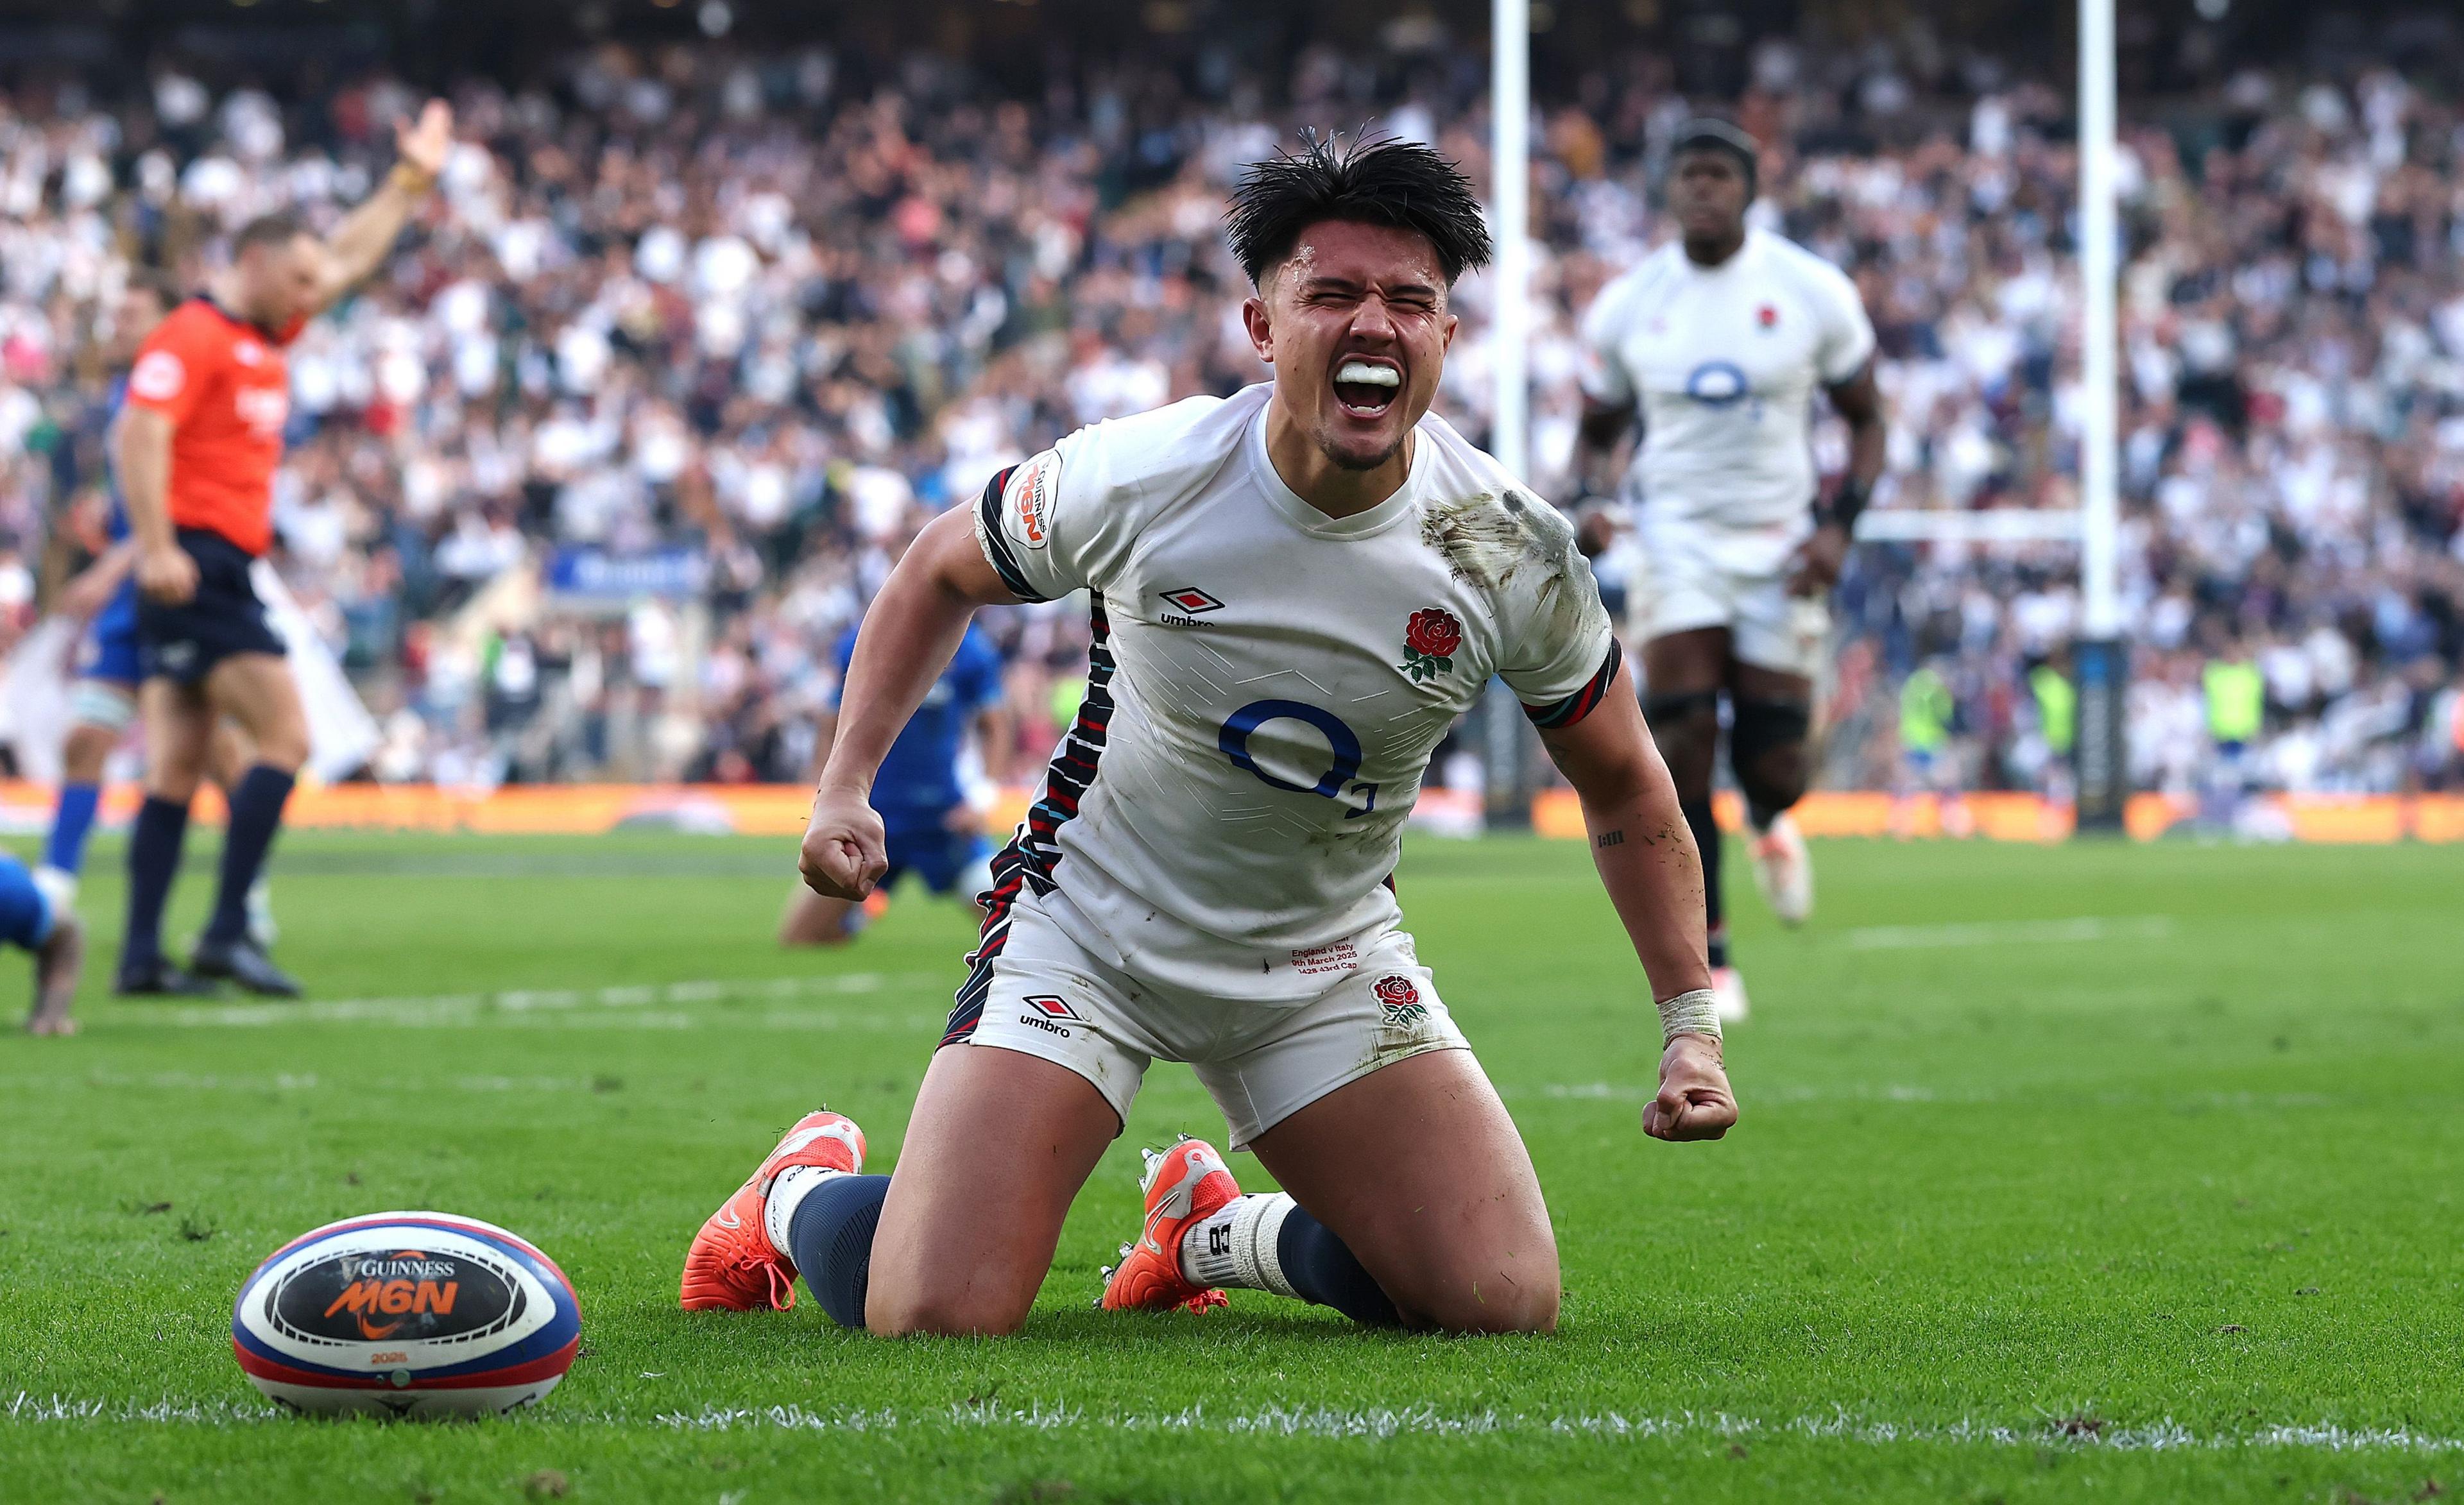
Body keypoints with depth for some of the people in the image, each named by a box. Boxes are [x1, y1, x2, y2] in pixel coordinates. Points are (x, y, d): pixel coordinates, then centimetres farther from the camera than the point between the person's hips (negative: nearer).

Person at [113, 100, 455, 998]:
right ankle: (228, 930, -15)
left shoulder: (264, 337, 18)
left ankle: (142, 955, 4)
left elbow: (349, 260, 30)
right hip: (193, 568, -10)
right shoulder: (193, 337, -10)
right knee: (285, 737, -13)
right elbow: (141, 430, -20)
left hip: (220, 575, 10)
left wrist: (412, 180, 34)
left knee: (177, 769, 6)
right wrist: (156, 548, -27)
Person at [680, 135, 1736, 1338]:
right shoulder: (1135, 477, -19)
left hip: (1327, 961, 3)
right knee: (934, 1318, -18)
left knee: (1506, 1302, -13)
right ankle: (804, 1193, 22)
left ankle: (1213, 1229, 19)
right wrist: (844, 786, -7)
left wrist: (1693, 1022, -6)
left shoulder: (1515, 553, -14)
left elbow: (1627, 796, 2)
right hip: (1090, 925, -3)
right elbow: (942, 571, 3)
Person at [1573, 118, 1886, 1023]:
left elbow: (1865, 419, 6)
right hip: (1677, 534, 0)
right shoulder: (1625, 307, 0)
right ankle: (1708, 959, -5)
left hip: (1781, 542, 0)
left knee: (1773, 764, -1)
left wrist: (1841, 523, -10)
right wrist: (1593, 498, -9)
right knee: (1681, 739, -14)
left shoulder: (1813, 293, -3)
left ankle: (1768, 823, 40)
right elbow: (1599, 431, 13)